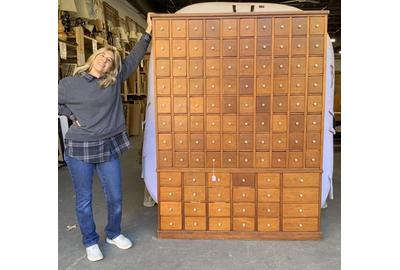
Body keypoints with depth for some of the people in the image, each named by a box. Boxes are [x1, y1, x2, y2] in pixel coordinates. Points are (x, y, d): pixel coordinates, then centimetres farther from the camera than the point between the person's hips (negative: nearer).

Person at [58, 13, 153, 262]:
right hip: (80, 148, -2)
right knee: (84, 199, 10)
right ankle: (90, 242, 30)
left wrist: (148, 33, 6)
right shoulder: (70, 84, -4)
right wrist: (72, 116, -4)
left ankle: (114, 234, 36)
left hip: (109, 147, 3)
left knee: (116, 197, 11)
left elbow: (134, 58, 7)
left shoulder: (115, 80, 2)